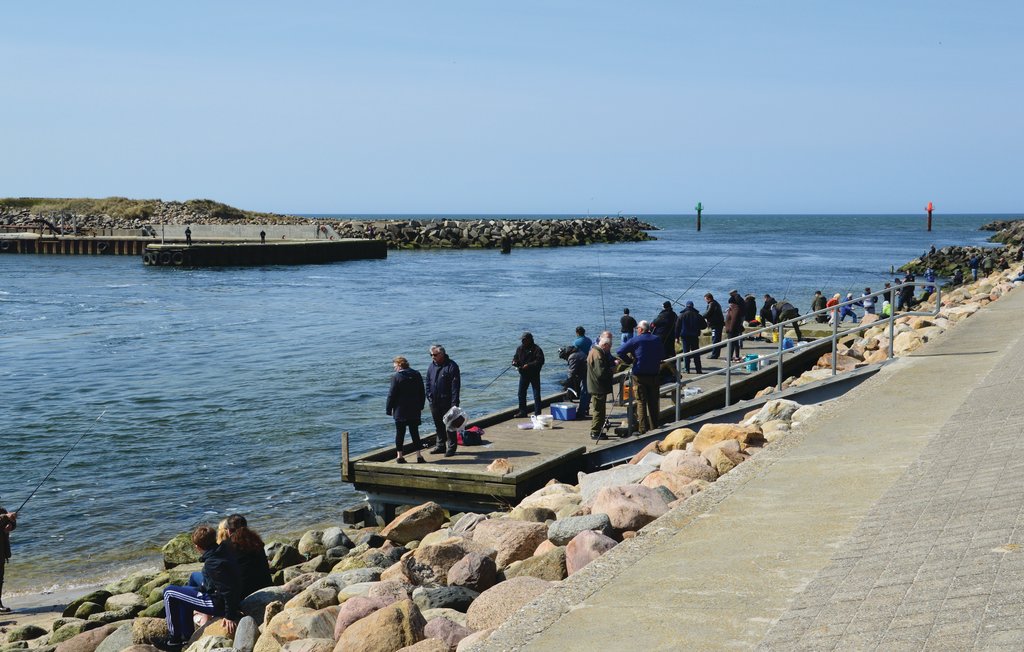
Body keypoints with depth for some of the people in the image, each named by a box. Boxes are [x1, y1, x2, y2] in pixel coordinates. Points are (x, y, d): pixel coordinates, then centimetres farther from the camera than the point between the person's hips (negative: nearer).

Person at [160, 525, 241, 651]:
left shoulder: (212, 563, -29)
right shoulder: (224, 550, -3)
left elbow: (228, 590, -29)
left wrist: (230, 617, -23)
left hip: (217, 603, -9)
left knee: (169, 593, -1)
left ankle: (174, 639, 9)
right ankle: (187, 637, 32)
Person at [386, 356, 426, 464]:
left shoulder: (396, 377, -11)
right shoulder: (417, 375, 5)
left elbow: (391, 395, -10)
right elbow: (422, 393, 11)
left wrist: (389, 409, -3)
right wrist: (421, 406, 19)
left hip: (400, 411, -4)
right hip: (415, 410, 4)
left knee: (400, 433, 4)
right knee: (415, 432, 8)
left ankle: (399, 456, 7)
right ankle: (419, 455, 5)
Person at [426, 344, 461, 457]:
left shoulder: (451, 366, -11)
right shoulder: (432, 366, 10)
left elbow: (455, 385, -13)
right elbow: (428, 383, 18)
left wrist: (454, 403, -17)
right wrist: (429, 396, 5)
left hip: (447, 402, -6)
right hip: (434, 402, 7)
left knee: (449, 425, -1)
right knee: (438, 425, 14)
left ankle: (452, 447, 7)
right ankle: (441, 446, 25)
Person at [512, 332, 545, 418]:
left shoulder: (536, 349, -13)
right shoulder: (520, 348, 7)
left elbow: (540, 361, -20)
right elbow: (516, 357, 16)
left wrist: (529, 365, -26)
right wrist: (514, 362, -8)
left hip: (534, 375, -6)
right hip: (523, 374, 6)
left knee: (536, 394, -3)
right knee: (521, 393, 9)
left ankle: (537, 413, 2)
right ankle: (522, 412, 20)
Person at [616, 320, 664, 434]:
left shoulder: (635, 340, -8)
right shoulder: (657, 339, 3)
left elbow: (619, 352, -11)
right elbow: (662, 356, 11)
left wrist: (630, 360, 2)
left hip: (640, 375, -3)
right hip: (654, 374, 3)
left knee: (641, 402, 1)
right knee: (653, 402, 12)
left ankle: (643, 429, -4)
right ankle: (654, 427, 16)